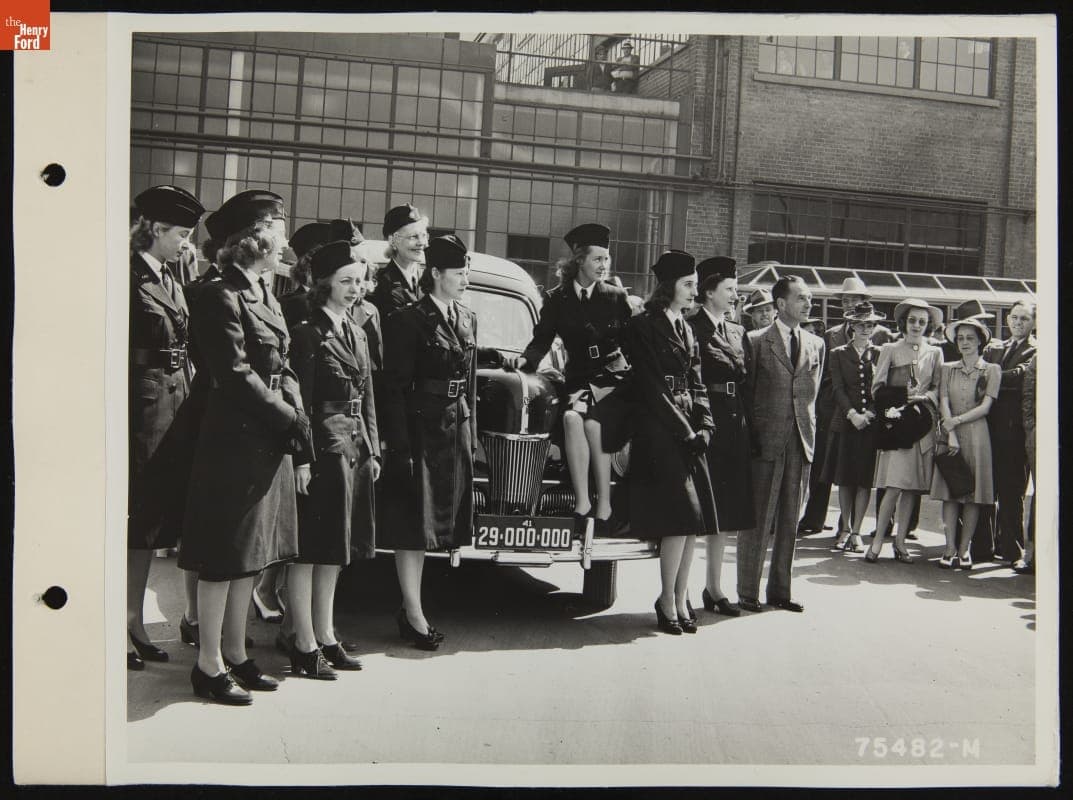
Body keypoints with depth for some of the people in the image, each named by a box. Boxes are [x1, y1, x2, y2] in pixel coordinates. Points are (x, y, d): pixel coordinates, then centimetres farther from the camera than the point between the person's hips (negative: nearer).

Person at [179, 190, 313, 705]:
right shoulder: (222, 297, -13)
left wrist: (296, 419, -1)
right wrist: (292, 420, -13)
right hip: (235, 441, -9)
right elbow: (236, 376, -18)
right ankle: (209, 666, 10)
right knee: (224, 558, -1)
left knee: (251, 557, 14)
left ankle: (235, 654, 25)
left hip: (269, 444, 9)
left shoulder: (264, 297, 15)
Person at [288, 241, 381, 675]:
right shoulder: (309, 334, -8)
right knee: (309, 549, -1)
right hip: (323, 445, -8)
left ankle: (326, 637, 23)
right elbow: (302, 402, -13)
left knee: (334, 549, 14)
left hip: (355, 447, 8)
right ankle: (305, 645, 6)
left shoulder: (356, 333, 15)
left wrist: (372, 450, 14)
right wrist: (302, 457, -18)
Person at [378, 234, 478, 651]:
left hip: (455, 429, 7)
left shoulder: (467, 319, 11)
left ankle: (411, 608, 22)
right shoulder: (409, 320, -10)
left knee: (435, 518, 12)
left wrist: (471, 433, 11)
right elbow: (394, 387, -13)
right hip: (419, 428, -7)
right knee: (413, 520, 0)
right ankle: (414, 614, 7)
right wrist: (399, 445, -18)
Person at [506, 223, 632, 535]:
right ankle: (582, 502, -29)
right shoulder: (557, 299, 9)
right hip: (579, 380, 1)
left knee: (592, 423, -29)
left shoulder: (616, 297, 9)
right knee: (573, 418, -31)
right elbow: (542, 339, 4)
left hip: (614, 378, -1)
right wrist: (525, 358, -16)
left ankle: (603, 506, -19)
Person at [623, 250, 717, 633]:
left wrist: (704, 428, 0)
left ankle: (680, 599, 13)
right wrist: (684, 431, -12)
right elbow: (651, 388, -10)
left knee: (694, 519, 3)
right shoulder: (643, 326, -5)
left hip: (689, 433, 7)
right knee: (681, 514, -12)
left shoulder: (687, 331, 19)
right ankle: (668, 601, -1)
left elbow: (696, 386, 16)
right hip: (659, 431, -7)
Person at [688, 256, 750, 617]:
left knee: (725, 509, 10)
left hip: (734, 423, 7)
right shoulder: (691, 327, -5)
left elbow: (744, 375, 17)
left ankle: (714, 587, 19)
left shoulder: (737, 331, 17)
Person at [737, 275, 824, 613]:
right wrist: (750, 438, -5)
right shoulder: (756, 341, -1)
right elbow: (747, 392, -1)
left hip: (801, 442, 5)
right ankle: (748, 592, 9)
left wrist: (808, 432, 8)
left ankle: (780, 591, 19)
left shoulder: (816, 344, 12)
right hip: (766, 442, -4)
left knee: (789, 521, 10)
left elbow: (812, 394, 16)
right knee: (757, 520, 0)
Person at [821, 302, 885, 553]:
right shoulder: (838, 354, 8)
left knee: (864, 480, 0)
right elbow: (838, 388, -1)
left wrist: (870, 414, -11)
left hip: (872, 425, 0)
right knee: (844, 479, 5)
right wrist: (852, 414, -13)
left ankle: (856, 531, 7)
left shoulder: (881, 355, 7)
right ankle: (845, 528, 18)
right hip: (845, 422, 0)